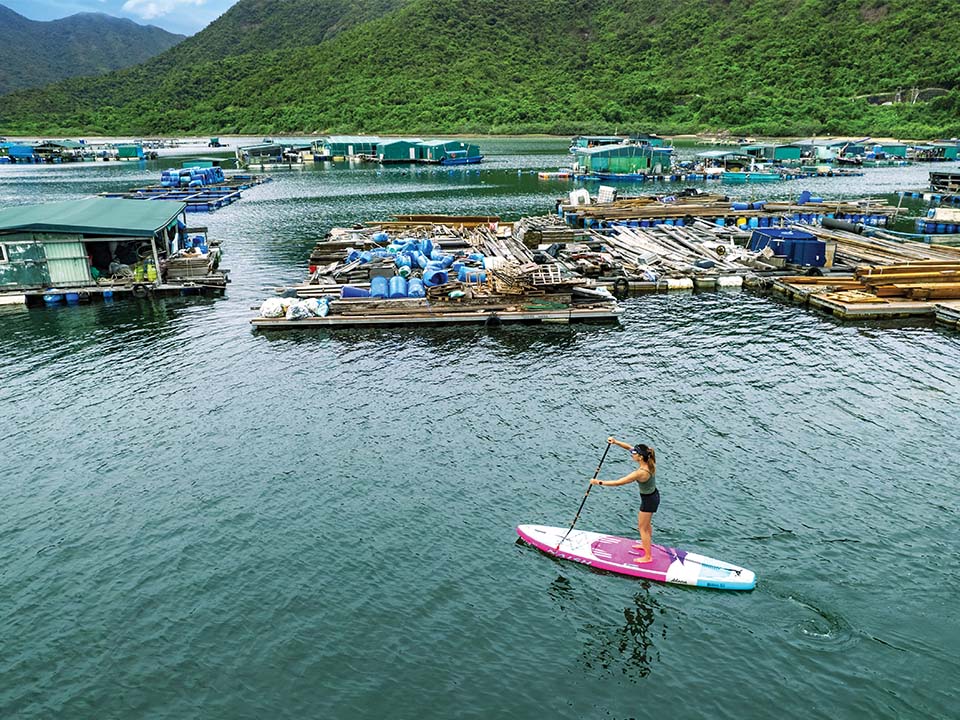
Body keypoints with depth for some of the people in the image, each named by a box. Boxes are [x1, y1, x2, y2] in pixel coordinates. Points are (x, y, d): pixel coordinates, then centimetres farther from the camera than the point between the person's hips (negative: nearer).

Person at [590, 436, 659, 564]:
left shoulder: (640, 473, -36)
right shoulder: (650, 463, -13)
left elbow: (618, 483, -30)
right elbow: (629, 447, -5)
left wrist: (599, 482, -23)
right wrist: (616, 442, -18)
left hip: (648, 500, -8)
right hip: (654, 495, 8)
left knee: (642, 527, 11)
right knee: (646, 523, 29)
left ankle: (648, 556, 25)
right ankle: (645, 545, 50)